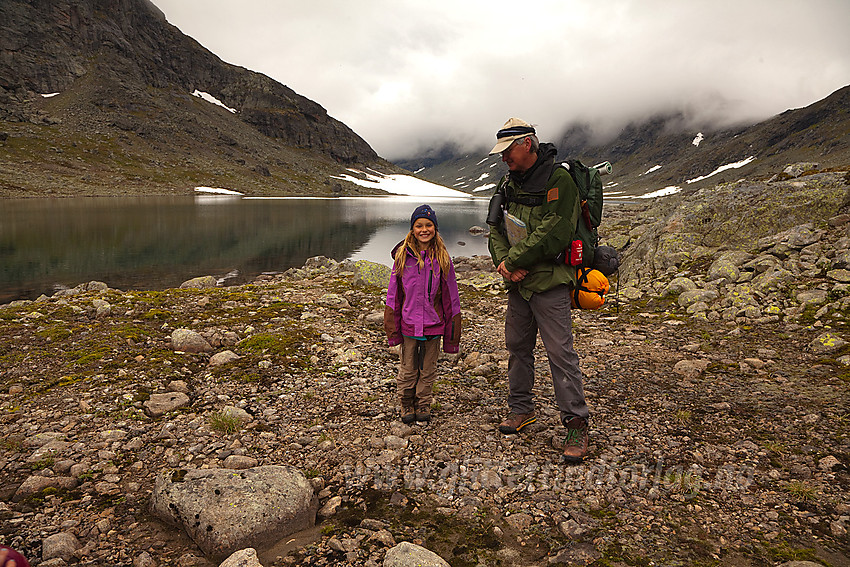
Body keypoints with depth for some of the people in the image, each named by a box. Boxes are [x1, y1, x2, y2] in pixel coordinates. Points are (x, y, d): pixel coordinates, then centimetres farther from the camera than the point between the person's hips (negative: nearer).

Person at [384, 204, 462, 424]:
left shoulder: (442, 258, -1)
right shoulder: (403, 256, -3)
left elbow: (450, 295, 3)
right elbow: (393, 294, 1)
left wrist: (452, 329, 2)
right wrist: (392, 328, -1)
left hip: (434, 324, 1)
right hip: (409, 324, 0)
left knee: (428, 369, 12)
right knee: (408, 369, 10)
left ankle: (423, 404, 29)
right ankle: (406, 405, 29)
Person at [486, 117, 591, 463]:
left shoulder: (558, 180, -11)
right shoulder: (508, 184, 13)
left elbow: (553, 235, -20)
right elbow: (496, 229, 11)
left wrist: (513, 261, -16)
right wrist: (503, 260, -9)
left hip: (549, 282, -7)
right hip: (517, 282, 7)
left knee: (560, 352, -7)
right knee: (517, 346, 15)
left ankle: (576, 424, 4)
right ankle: (521, 409, 31)